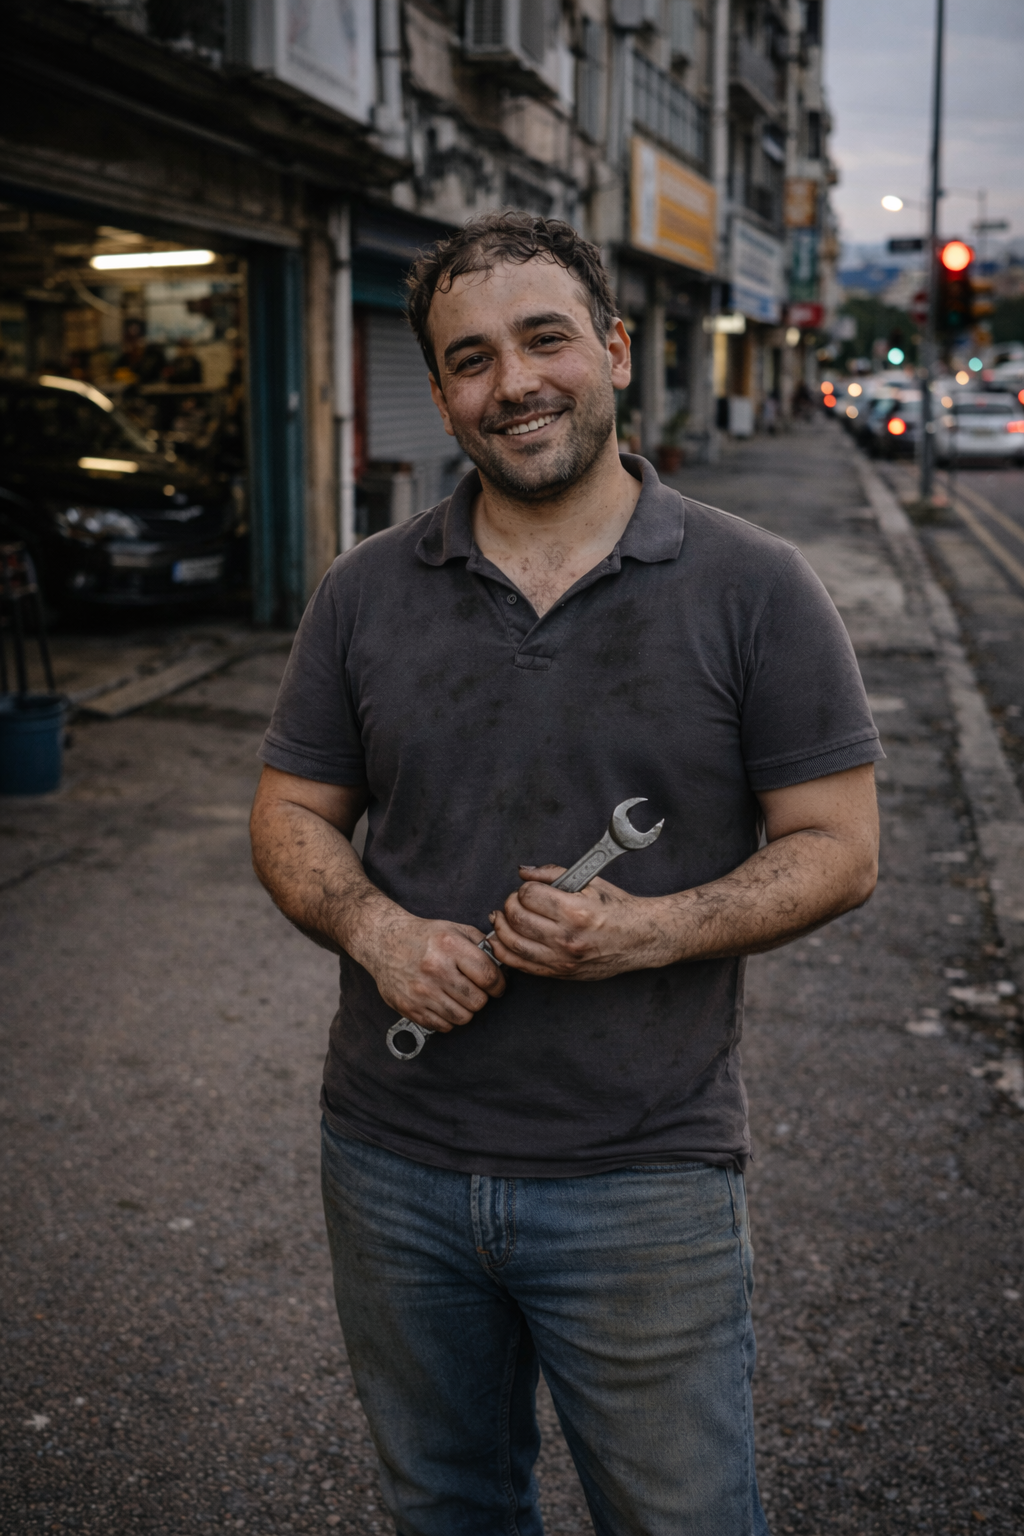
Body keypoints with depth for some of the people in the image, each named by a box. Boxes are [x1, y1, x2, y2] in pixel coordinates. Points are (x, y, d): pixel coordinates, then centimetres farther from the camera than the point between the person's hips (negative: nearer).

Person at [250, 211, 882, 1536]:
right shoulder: (364, 593, 2)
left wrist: (647, 929, -21)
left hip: (647, 1186, -3)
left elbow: (838, 846, -5)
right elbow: (291, 815, 7)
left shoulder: (754, 589, -6)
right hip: (391, 1164, 3)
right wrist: (375, 929, -14)